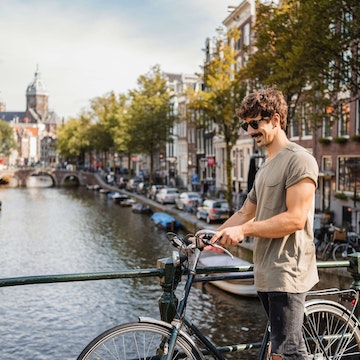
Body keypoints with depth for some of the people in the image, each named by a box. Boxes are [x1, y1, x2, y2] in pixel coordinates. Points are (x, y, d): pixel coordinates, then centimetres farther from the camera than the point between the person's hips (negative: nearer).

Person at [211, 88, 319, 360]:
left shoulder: (299, 159, -11)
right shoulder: (266, 166, 18)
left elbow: (295, 219, -20)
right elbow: (245, 213, 21)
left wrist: (243, 230, -18)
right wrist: (209, 238, 13)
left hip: (287, 273, -9)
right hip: (266, 274, 9)